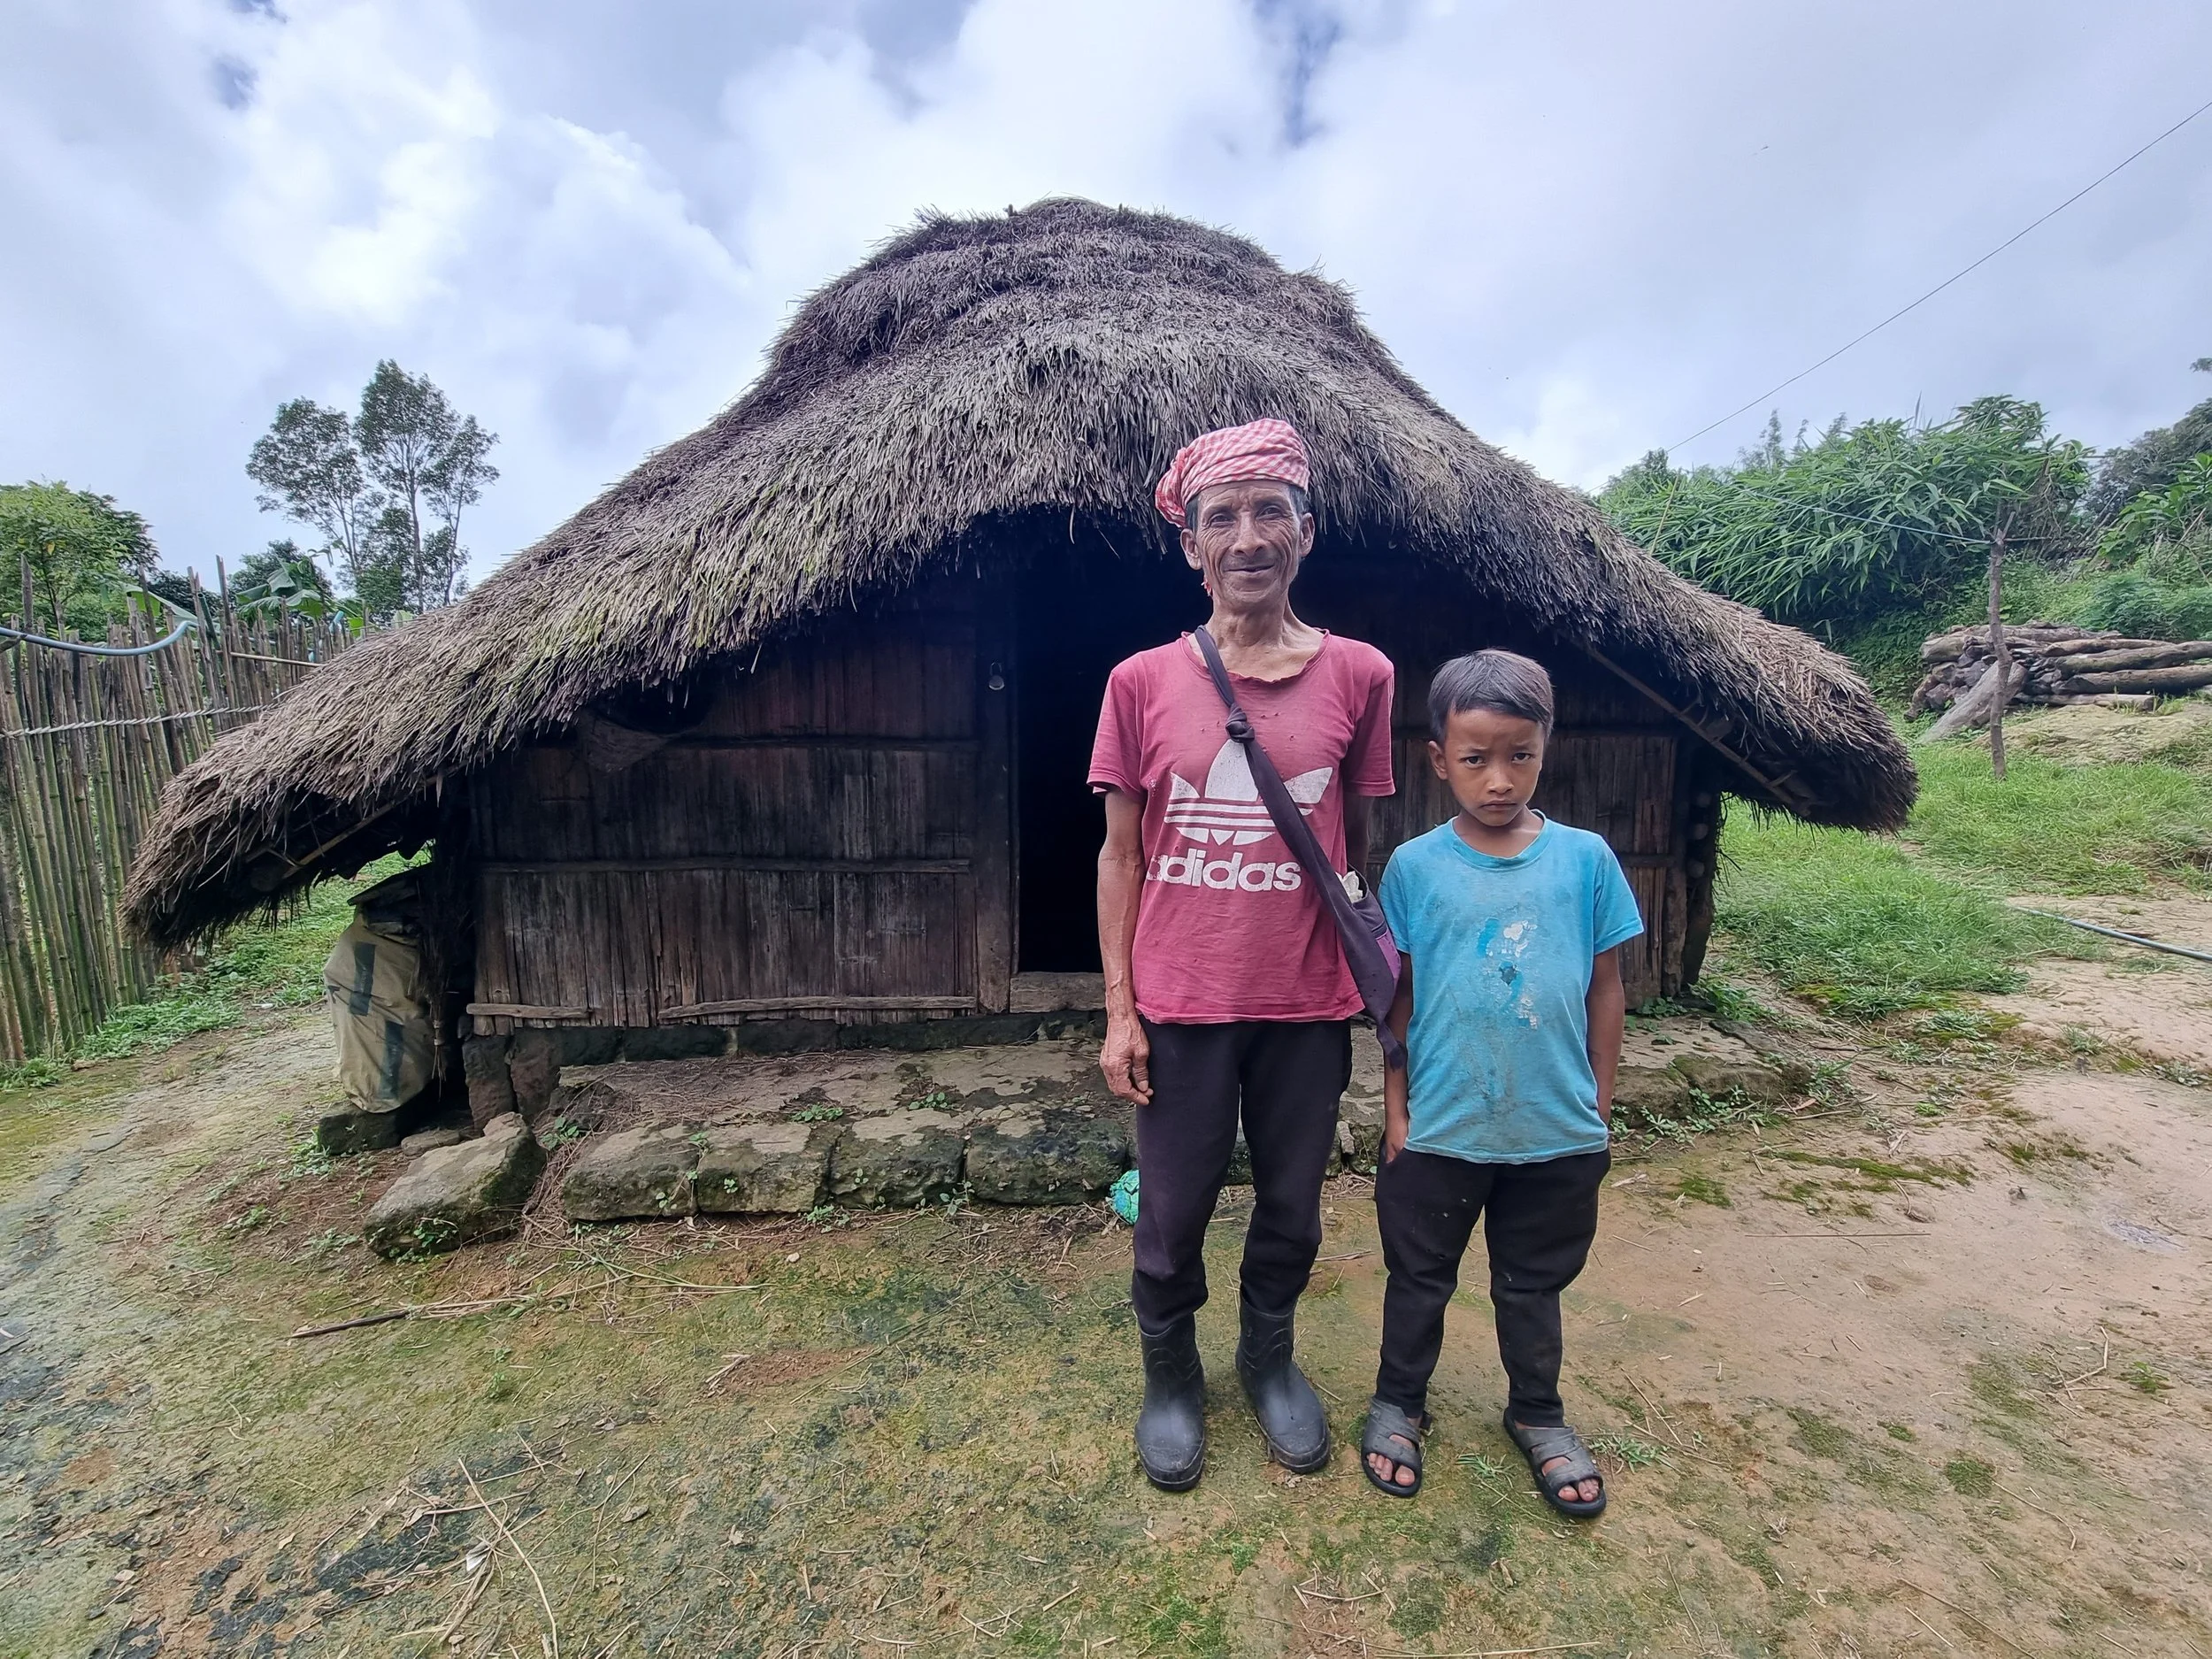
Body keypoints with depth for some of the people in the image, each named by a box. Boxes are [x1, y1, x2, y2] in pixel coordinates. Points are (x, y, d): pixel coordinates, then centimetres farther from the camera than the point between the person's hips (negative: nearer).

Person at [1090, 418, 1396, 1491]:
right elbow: (1121, 855, -1)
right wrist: (1119, 1012, -2)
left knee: (1292, 1210, 19)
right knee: (1171, 1217, 15)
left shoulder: (1358, 676, -2)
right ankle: (1169, 1375, 44)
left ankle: (1269, 1359, 49)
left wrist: (1376, 986, 7)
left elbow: (1360, 847, 5)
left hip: (1307, 1007, 1)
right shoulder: (1142, 682, -5)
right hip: (1180, 1007, -1)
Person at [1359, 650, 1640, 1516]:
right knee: (1420, 1278, 18)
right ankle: (1399, 1403, 42)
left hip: (1557, 1133, 1)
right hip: (1439, 1129, -1)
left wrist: (1599, 1107, 3)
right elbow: (1399, 996, -3)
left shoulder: (1585, 858, -8)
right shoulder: (1414, 866, -10)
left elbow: (1605, 988, 1)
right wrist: (1396, 1107, -3)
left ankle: (1537, 1414, 46)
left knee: (1534, 1283, 22)